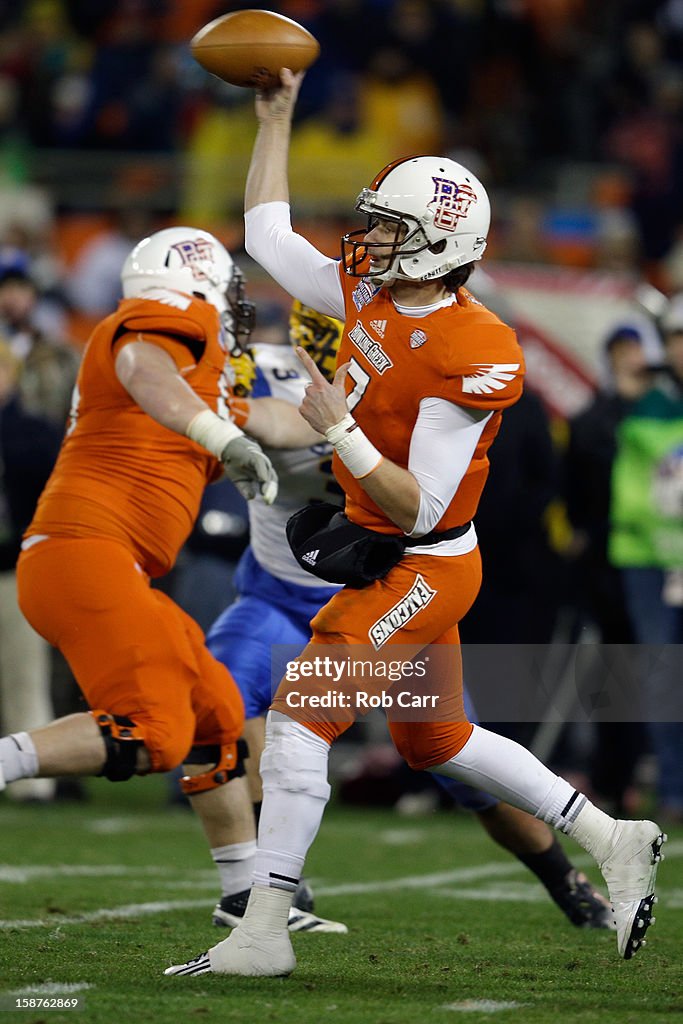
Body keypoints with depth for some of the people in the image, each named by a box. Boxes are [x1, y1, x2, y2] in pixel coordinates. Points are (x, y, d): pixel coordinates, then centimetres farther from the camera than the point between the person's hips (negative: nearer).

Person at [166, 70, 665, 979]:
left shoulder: (469, 358, -25)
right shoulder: (371, 296, -1)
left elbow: (421, 508, -24)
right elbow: (268, 233, 13)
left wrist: (340, 428, -27)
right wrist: (276, 118, 10)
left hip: (421, 568, -10)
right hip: (387, 557, 10)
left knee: (299, 715, -14)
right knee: (436, 740, 20)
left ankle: (263, 932, -12)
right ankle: (614, 842, 29)